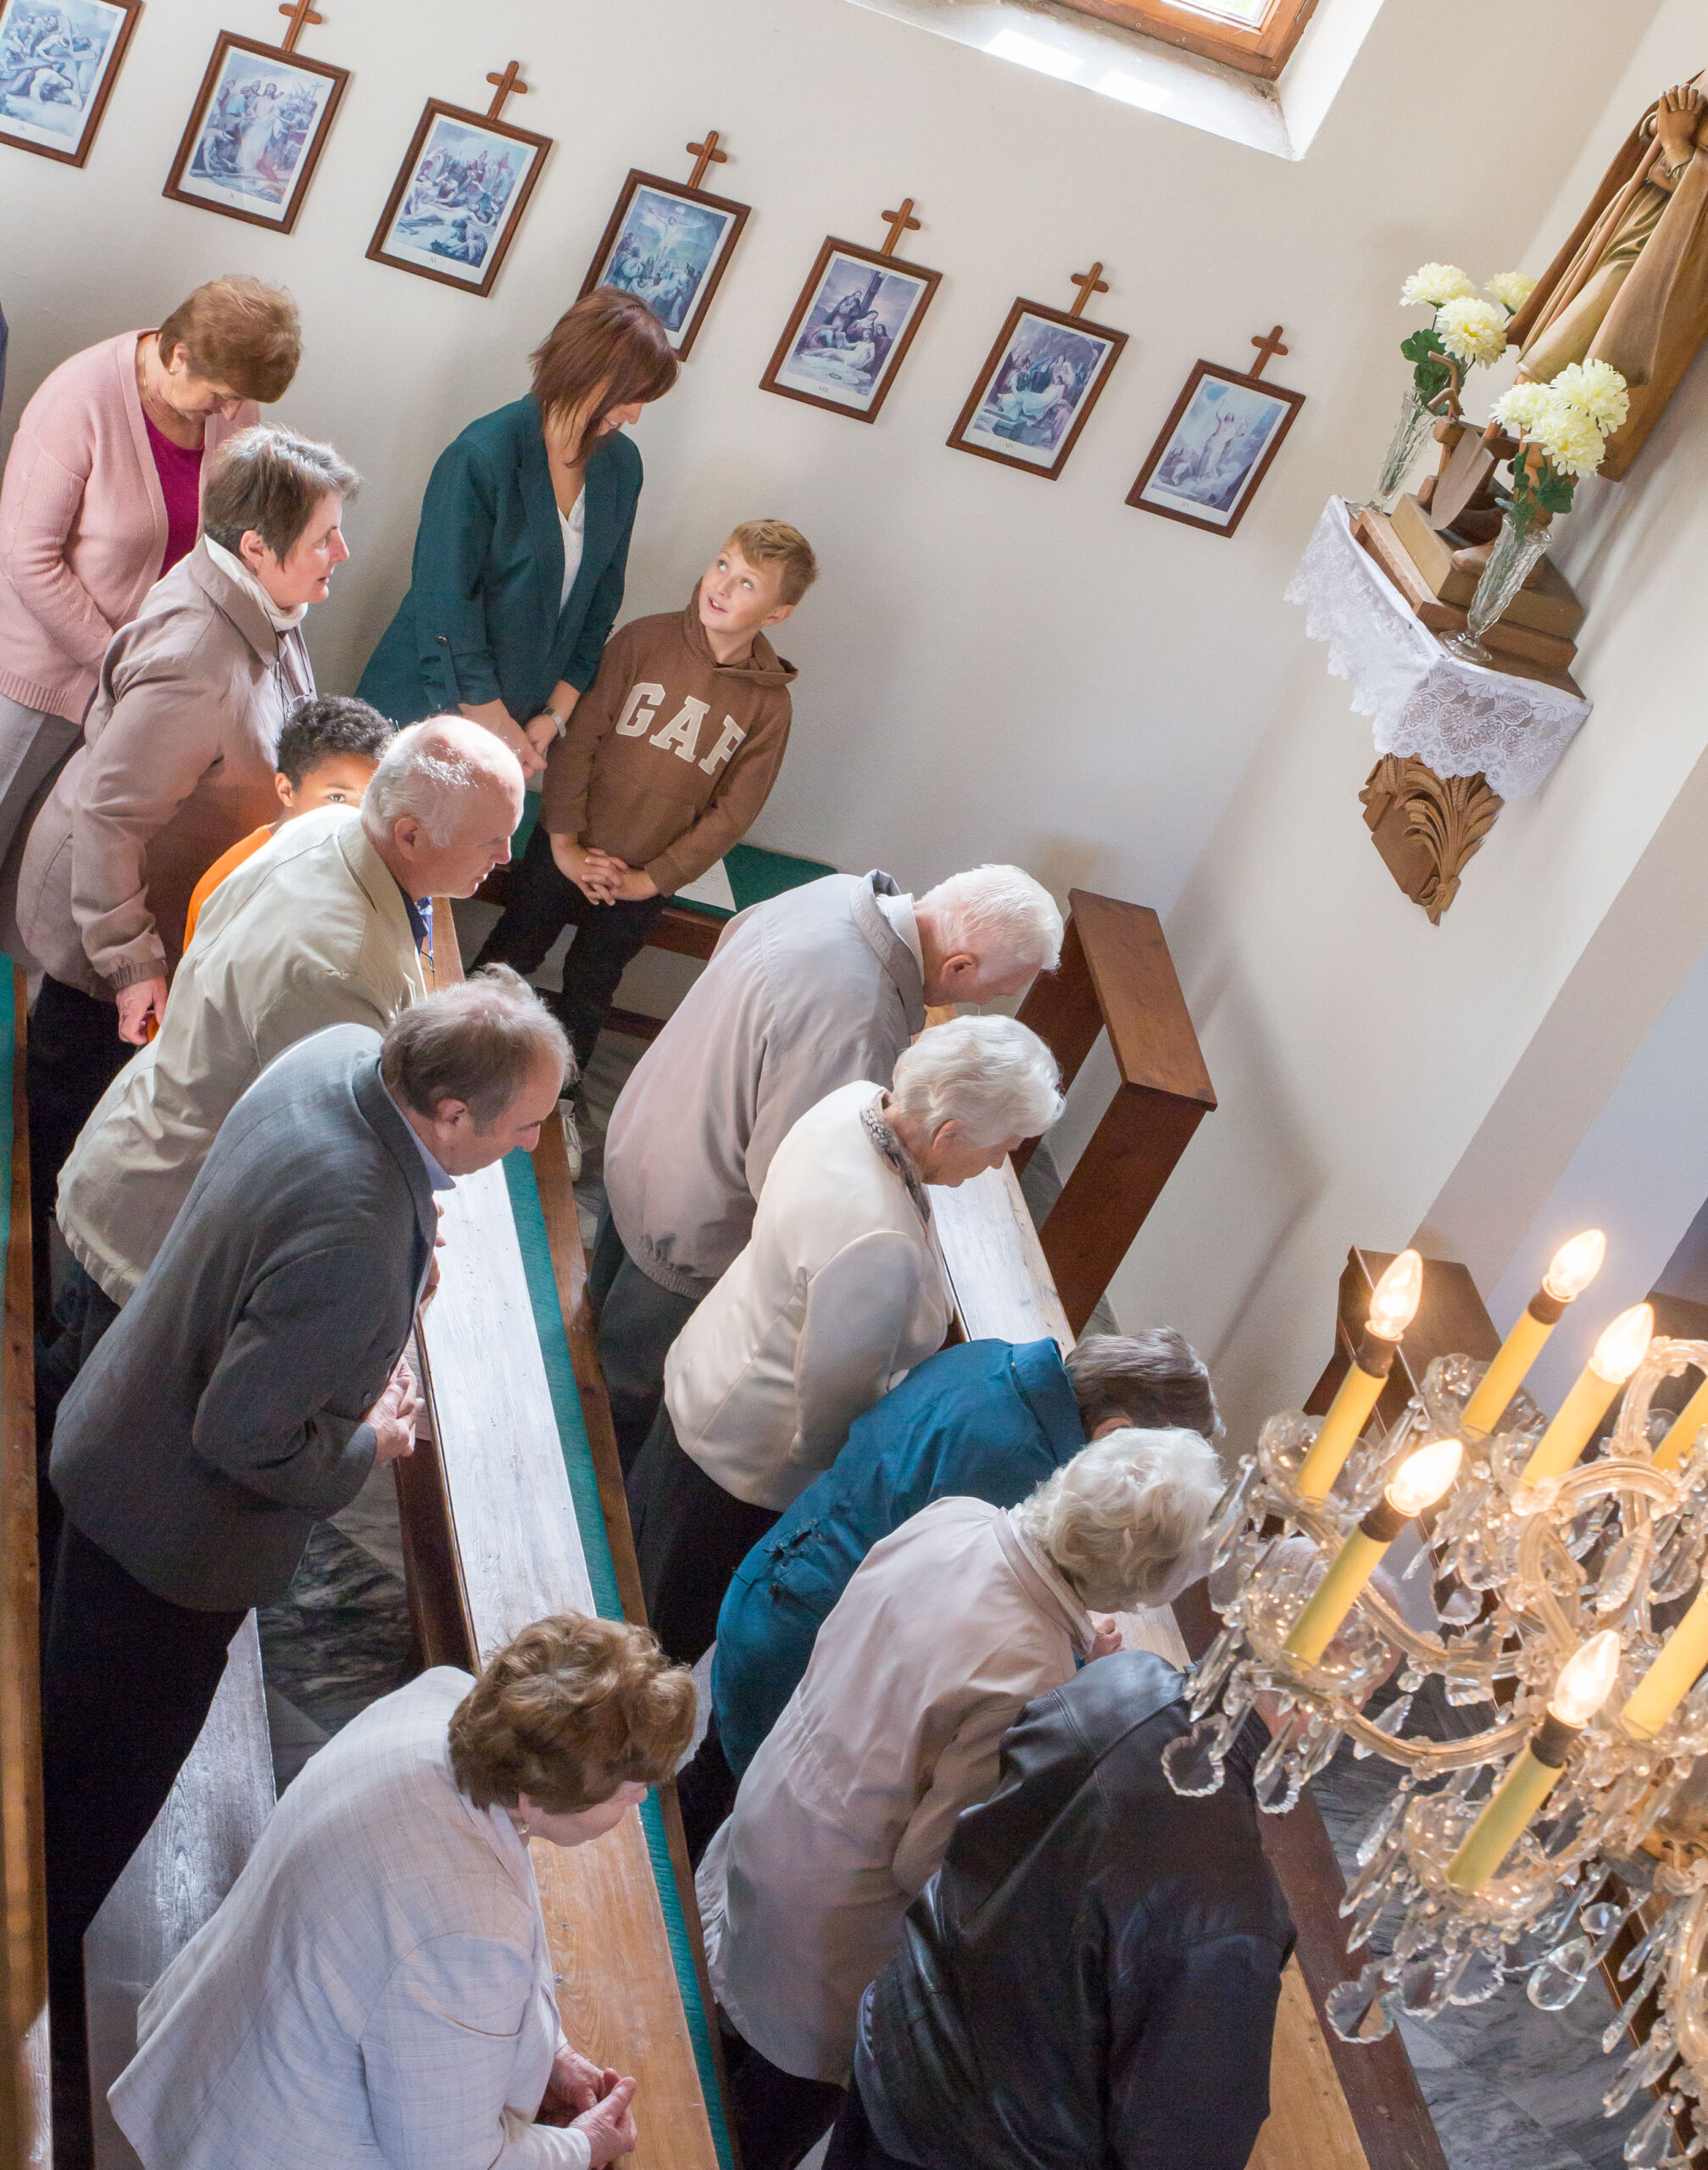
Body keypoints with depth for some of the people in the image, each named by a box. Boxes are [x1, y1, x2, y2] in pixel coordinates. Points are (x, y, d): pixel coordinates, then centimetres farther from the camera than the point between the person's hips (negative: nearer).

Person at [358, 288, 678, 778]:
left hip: (517, 716, 5)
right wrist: (500, 728, -13)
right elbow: (446, 606, -17)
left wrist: (557, 714, 2)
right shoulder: (481, 456, -18)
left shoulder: (621, 465, 1)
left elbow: (599, 604, 8)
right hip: (432, 701, -5)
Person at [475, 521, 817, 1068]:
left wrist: (651, 879, -10)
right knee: (507, 960, 17)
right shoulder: (643, 641, -10)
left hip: (641, 883, 0)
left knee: (588, 993, 20)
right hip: (562, 855, 0)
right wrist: (565, 844, -13)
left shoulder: (768, 705, -9)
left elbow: (732, 813, -5)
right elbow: (577, 739, -9)